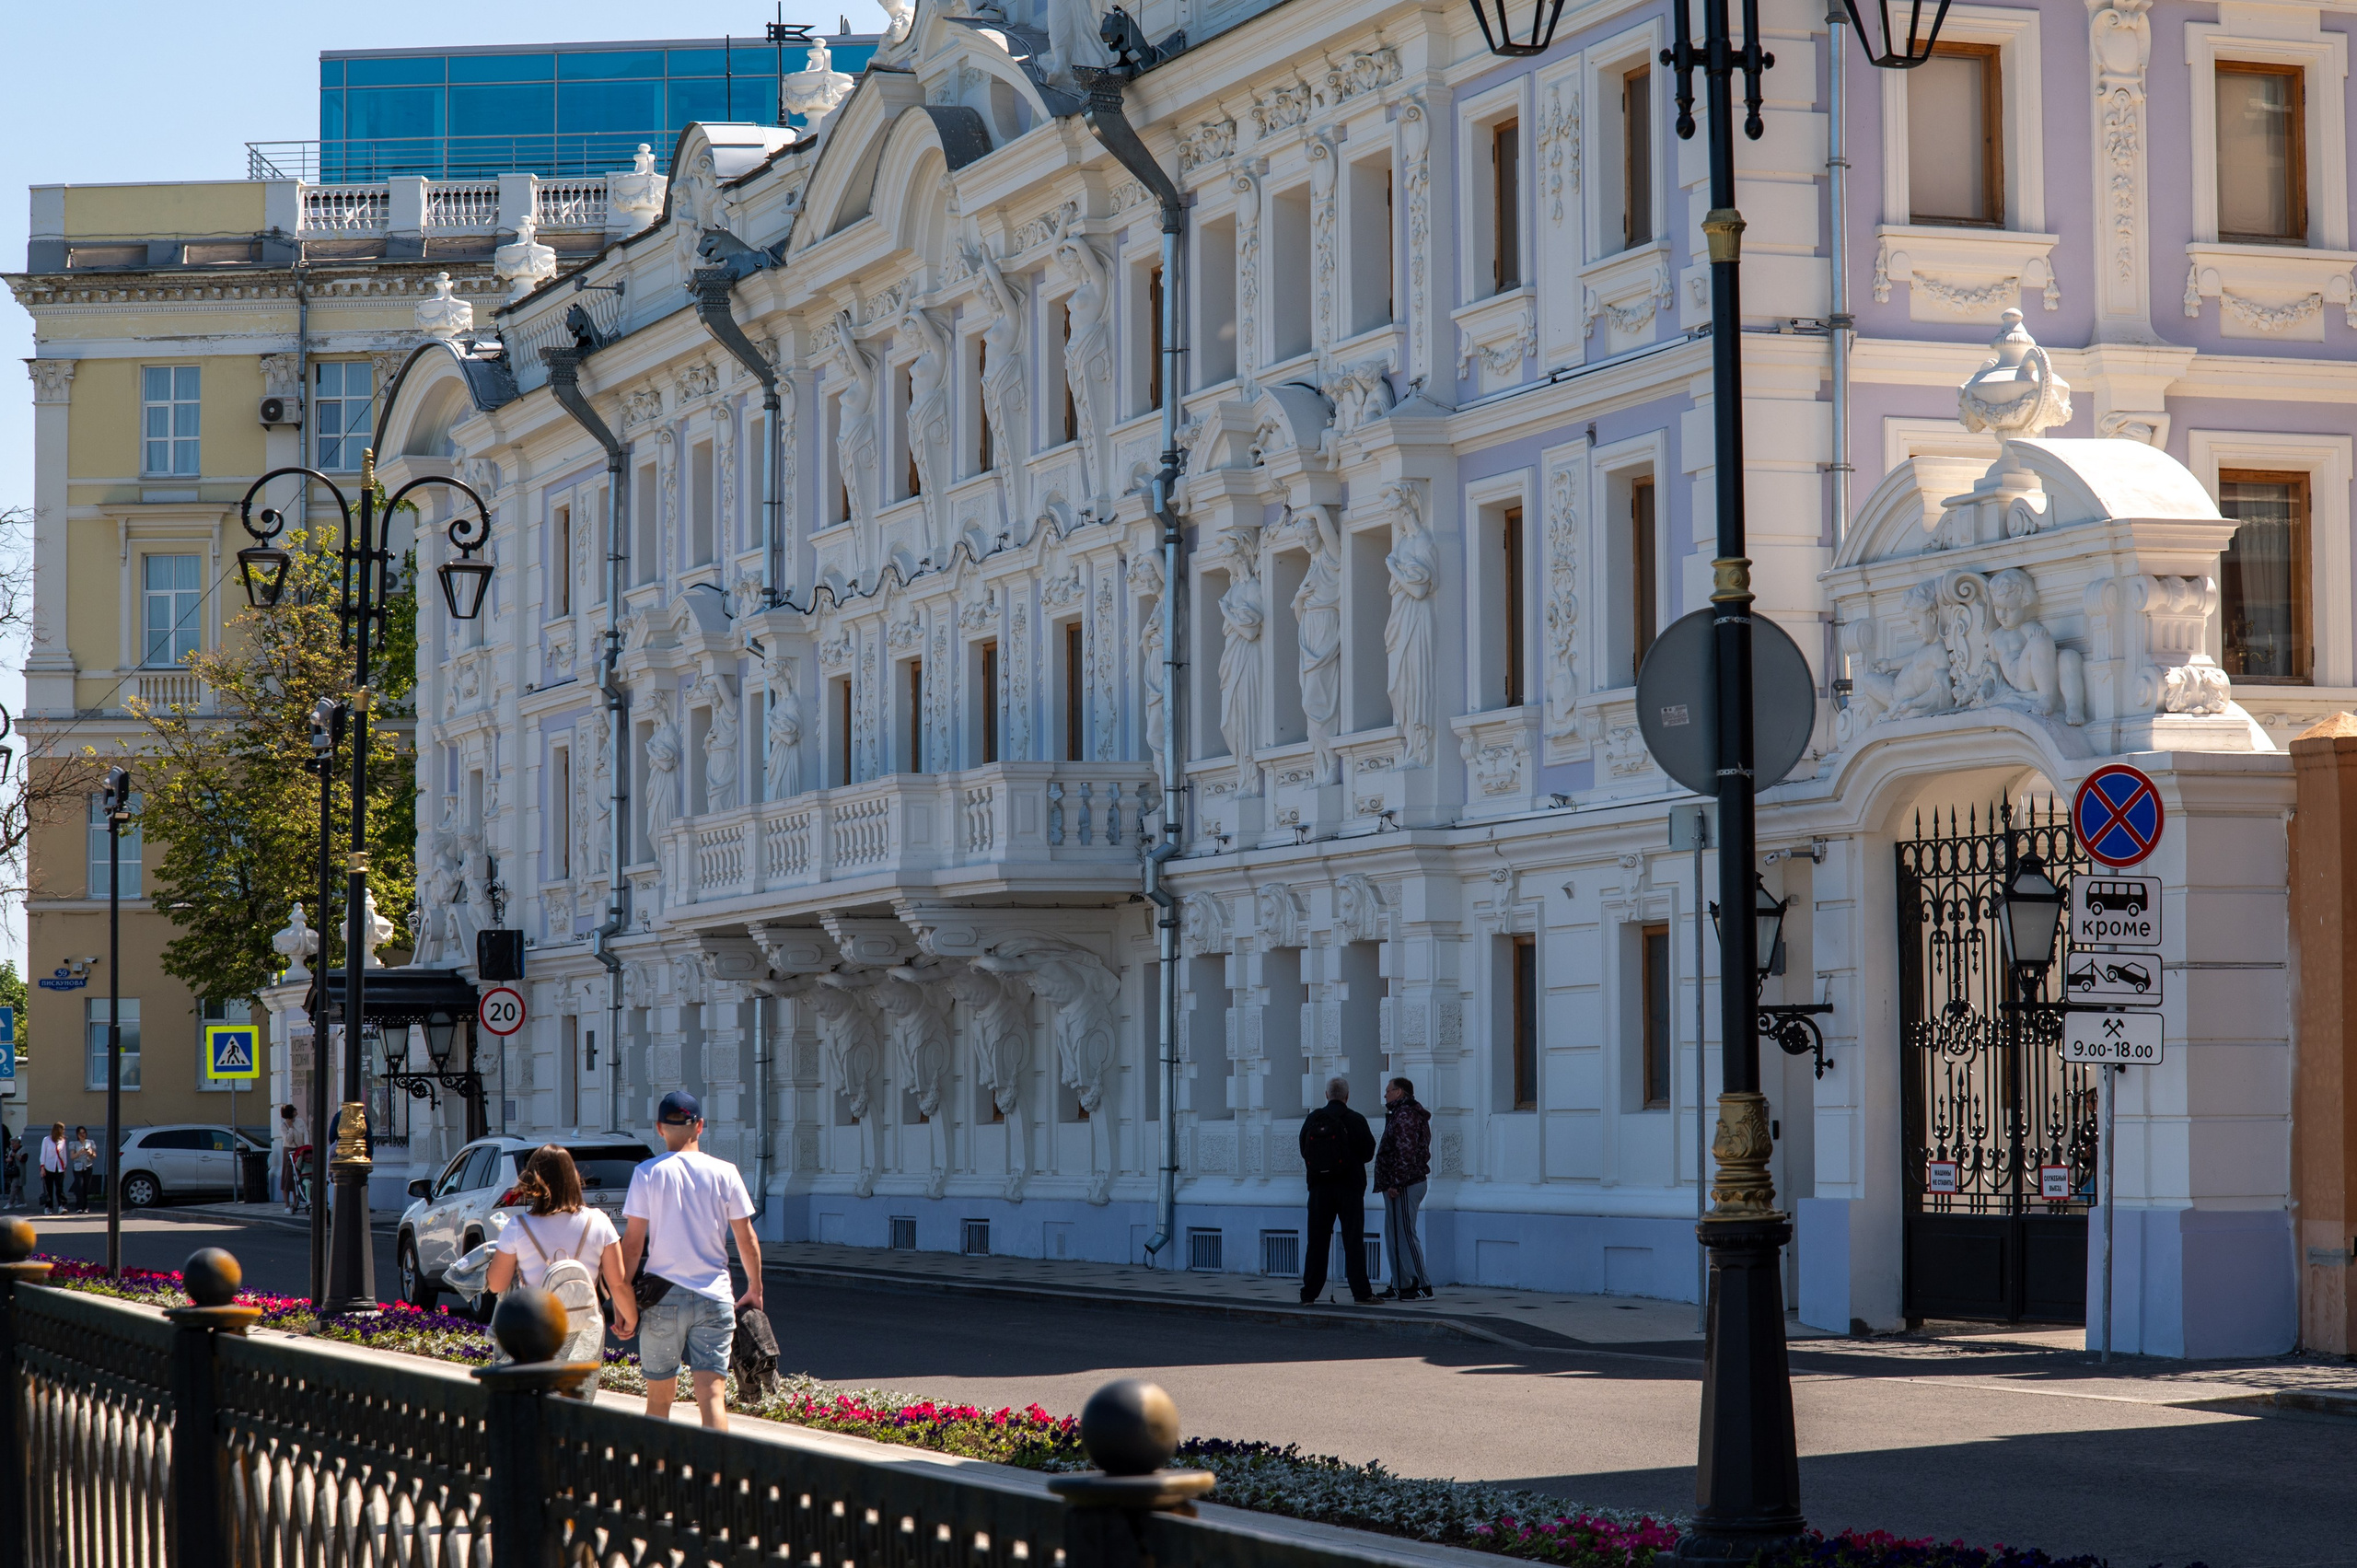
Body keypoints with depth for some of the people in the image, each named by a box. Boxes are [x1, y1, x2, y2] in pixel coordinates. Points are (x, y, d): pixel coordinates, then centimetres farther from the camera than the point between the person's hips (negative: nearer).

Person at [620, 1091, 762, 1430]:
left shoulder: (648, 1173, -3)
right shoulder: (724, 1173, 1)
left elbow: (633, 1243, -5)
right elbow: (747, 1240, 5)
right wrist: (754, 1290, 18)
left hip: (664, 1296, 0)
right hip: (714, 1298, 0)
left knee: (658, 1400, 12)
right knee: (712, 1396, -5)